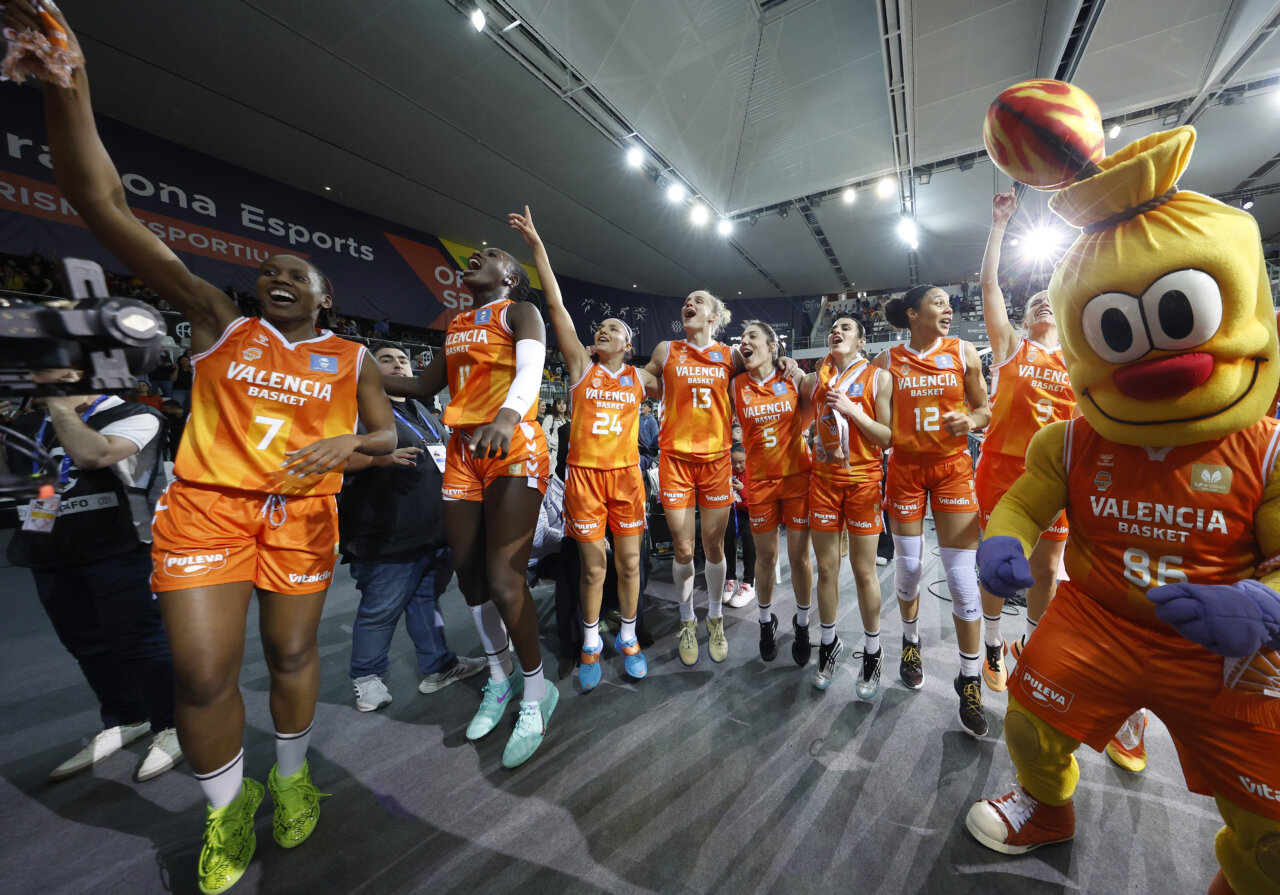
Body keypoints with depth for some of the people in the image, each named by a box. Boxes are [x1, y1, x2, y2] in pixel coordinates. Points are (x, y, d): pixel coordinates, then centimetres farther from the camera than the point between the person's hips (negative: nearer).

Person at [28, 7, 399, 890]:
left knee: (293, 652, 11)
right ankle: (228, 807, 29)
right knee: (203, 676, 1)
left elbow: (387, 434, 3)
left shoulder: (352, 358, 5)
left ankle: (292, 777, 38)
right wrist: (68, 87, -9)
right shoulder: (220, 321, 7)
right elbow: (105, 207, 1)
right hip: (207, 503, 1)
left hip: (302, 511, 0)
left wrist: (344, 446, -18)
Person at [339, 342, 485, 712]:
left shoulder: (425, 414, 20)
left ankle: (437, 665, 28)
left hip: (434, 531, 7)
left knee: (426, 598, 17)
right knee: (380, 610, 5)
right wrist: (380, 456, -31)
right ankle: (366, 677, 27)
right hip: (388, 538, -7)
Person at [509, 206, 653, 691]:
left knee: (629, 561, 9)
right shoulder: (581, 366, 3)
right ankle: (591, 644, 28)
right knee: (593, 565, 6)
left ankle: (628, 637, 30)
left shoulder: (639, 378, 7)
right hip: (584, 474, -1)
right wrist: (537, 245, -3)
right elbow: (555, 304, -2)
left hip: (626, 474, 2)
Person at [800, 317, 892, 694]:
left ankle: (872, 653, 26)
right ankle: (829, 645, 28)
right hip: (823, 479, 3)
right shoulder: (814, 381, 9)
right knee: (826, 569, 8)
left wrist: (852, 410, -17)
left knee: (864, 571, 5)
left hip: (863, 480, -2)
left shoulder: (878, 377, 0)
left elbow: (888, 436, -5)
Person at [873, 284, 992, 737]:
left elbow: (984, 409, 6)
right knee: (908, 566, 8)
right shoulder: (887, 361, 1)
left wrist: (970, 421, -14)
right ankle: (911, 640, 37)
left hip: (952, 466, 0)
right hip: (905, 468, 0)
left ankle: (970, 679, 14)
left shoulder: (964, 353, 2)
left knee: (962, 573, -3)